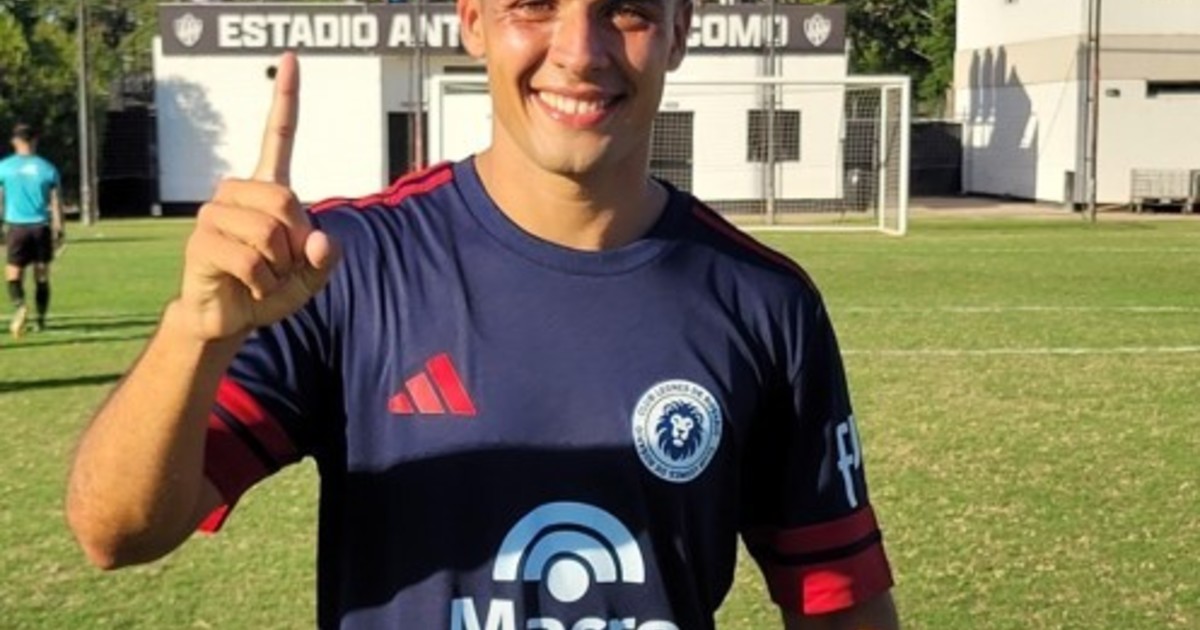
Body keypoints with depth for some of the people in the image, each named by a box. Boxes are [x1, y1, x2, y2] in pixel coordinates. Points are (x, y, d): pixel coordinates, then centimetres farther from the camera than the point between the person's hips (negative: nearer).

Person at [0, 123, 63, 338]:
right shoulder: (47, 168, 3)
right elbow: (55, 203, 2)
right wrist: (58, 230, 8)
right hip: (41, 226, 1)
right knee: (42, 277, 10)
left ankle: (19, 306, -25)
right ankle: (41, 320, 13)